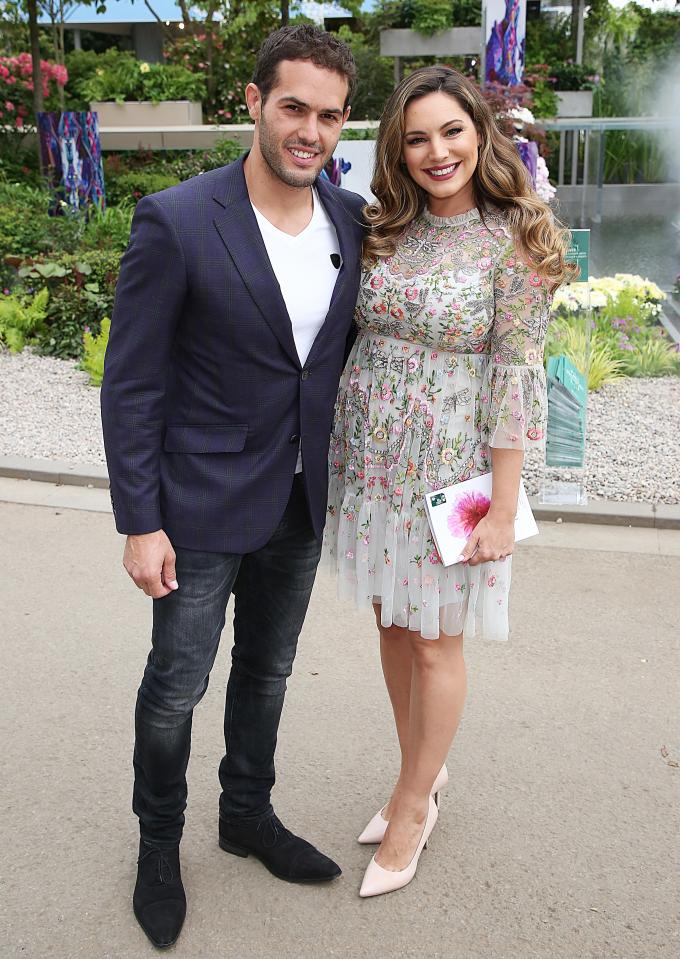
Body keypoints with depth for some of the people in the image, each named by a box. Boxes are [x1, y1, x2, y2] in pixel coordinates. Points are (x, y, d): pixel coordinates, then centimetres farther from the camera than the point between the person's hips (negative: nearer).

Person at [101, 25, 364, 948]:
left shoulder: (352, 217, -1)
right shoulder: (175, 222, -17)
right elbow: (131, 387, -13)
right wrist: (141, 524, -14)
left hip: (303, 499, 5)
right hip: (205, 501, -5)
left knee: (268, 668, 21)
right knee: (176, 686, 9)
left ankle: (248, 814, 44)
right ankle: (159, 841, 36)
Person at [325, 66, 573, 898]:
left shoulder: (514, 238, -10)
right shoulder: (386, 229, 5)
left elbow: (515, 377, -12)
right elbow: (359, 338, 10)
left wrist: (503, 507, -13)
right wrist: (344, 450, 8)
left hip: (448, 468, -5)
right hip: (369, 458, 5)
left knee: (434, 643, 8)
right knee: (391, 626, 16)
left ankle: (413, 805, 29)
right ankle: (421, 773, 39)